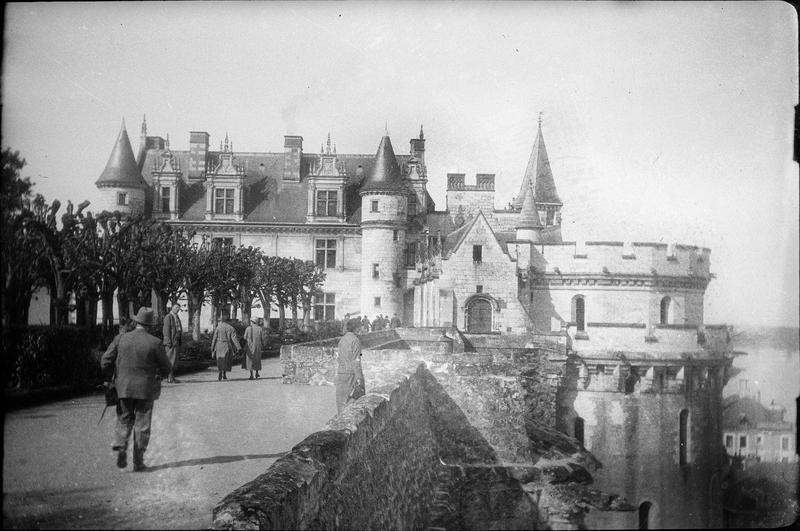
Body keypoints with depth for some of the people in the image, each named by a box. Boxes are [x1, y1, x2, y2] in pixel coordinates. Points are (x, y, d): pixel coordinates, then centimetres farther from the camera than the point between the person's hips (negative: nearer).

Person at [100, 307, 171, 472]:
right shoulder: (155, 343, -9)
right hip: (145, 389, -2)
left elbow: (105, 360, 0)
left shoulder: (121, 339, -3)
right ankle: (138, 462, 9)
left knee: (124, 420, 17)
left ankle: (121, 446, -7)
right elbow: (166, 368, -2)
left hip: (123, 388, 2)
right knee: (142, 424, 8)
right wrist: (158, 373, 21)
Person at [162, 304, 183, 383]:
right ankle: (170, 378, -8)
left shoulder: (177, 318, 18)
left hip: (176, 342, 9)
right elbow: (166, 330, -15)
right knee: (171, 359, -10)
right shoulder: (168, 317, -9)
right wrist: (169, 342, -20)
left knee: (174, 360, 9)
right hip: (171, 342, -9)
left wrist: (180, 342, 16)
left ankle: (170, 377, 13)